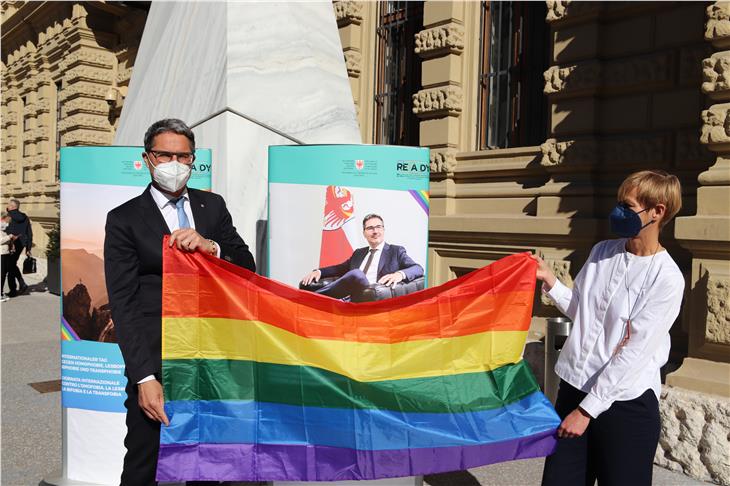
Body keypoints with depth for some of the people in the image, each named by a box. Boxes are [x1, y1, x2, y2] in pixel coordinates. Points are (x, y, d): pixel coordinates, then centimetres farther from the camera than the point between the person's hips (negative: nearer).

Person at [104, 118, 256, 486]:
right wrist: (144, 377, -17)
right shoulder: (124, 219, -3)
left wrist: (211, 246, -18)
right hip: (155, 360, -3)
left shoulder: (213, 206, 9)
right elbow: (123, 303, -8)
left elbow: (247, 267, 4)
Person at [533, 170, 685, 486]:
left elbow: (633, 353, -16)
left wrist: (587, 409, -15)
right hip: (574, 387, 6)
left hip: (625, 402, -5)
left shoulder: (667, 279, -15)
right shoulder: (602, 252, 3)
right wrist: (549, 281, 0)